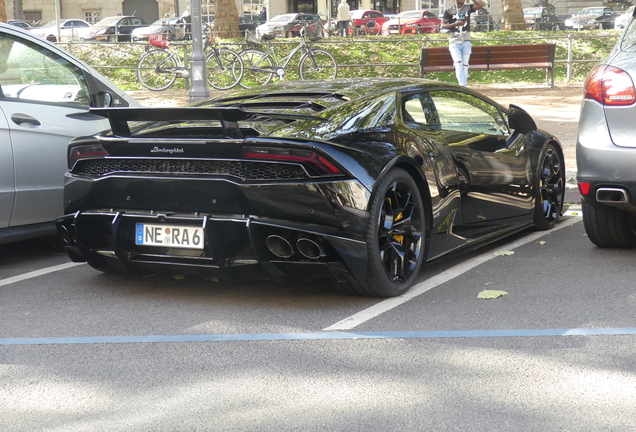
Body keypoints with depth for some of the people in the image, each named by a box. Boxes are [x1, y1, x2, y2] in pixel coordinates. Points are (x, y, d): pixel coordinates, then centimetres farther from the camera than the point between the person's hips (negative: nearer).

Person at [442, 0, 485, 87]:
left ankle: (464, 86, 6)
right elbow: (443, 25, -1)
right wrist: (455, 24, -13)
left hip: (466, 42, 2)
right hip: (454, 43, -2)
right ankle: (462, 86, -25)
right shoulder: (449, 11, 2)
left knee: (465, 65, 1)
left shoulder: (468, 8, 7)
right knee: (458, 63, -18)